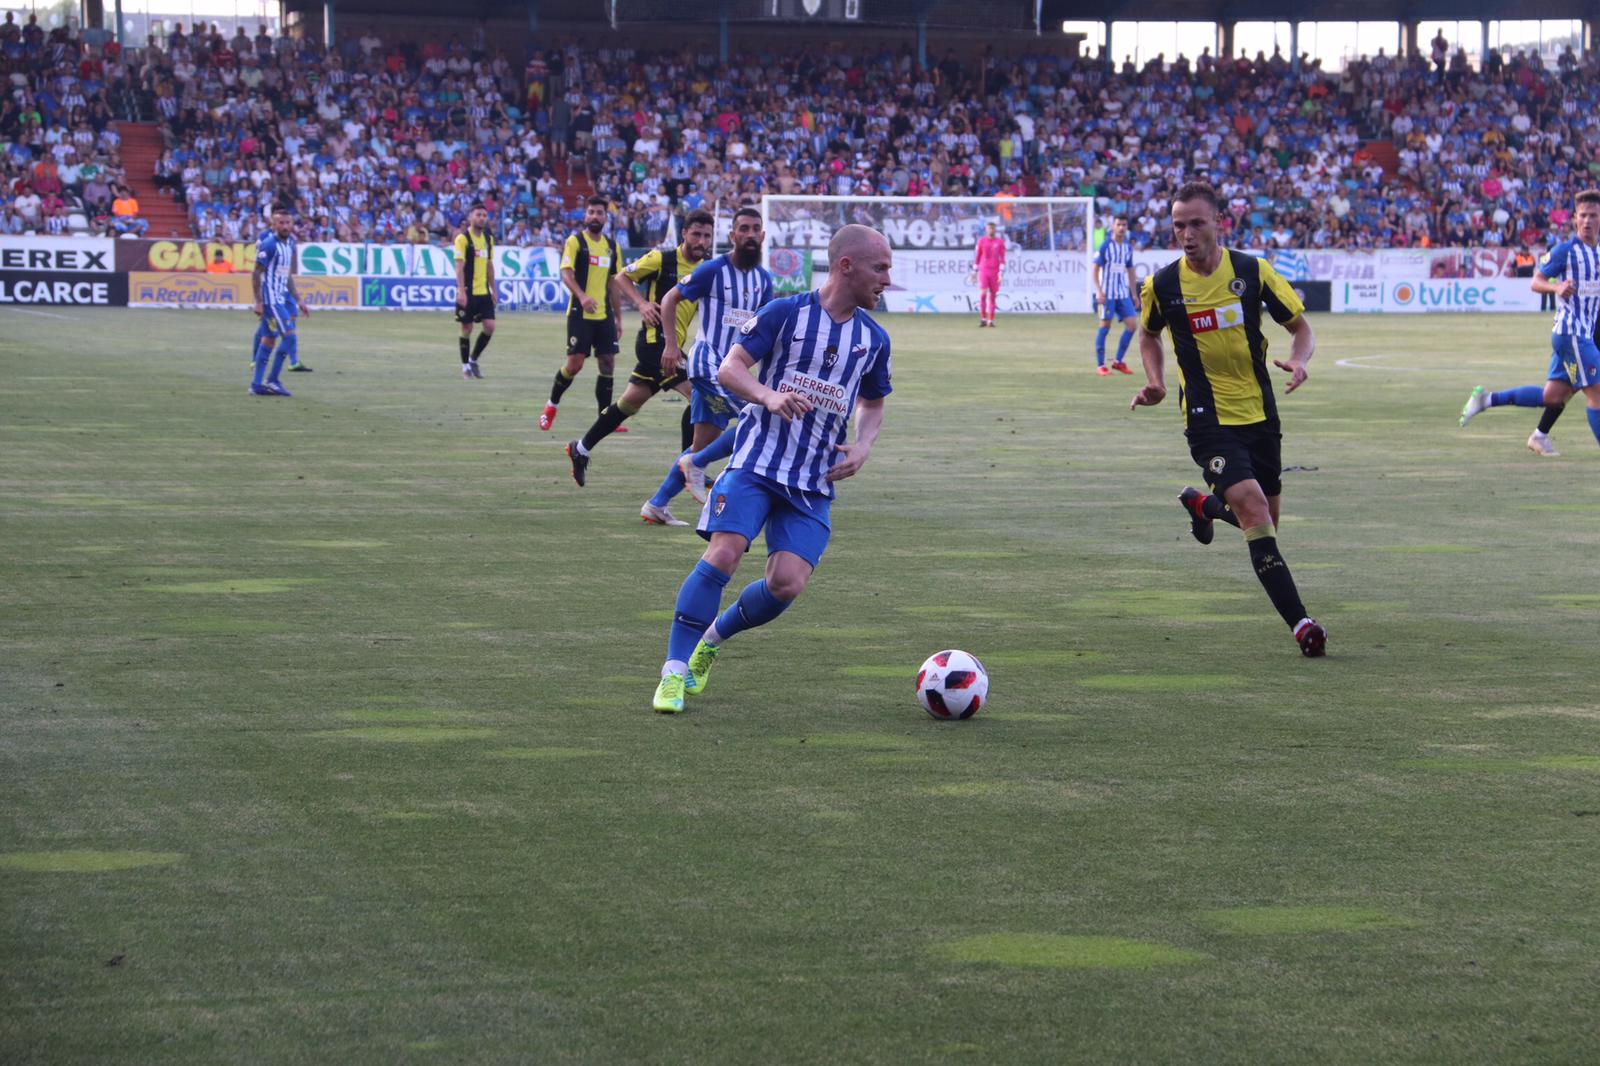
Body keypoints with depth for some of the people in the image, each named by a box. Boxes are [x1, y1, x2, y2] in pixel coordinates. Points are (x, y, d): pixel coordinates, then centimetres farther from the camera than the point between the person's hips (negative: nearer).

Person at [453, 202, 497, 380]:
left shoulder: (488, 239, 12)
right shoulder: (463, 238, -8)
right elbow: (459, 266, -14)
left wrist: (493, 290, 16)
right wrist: (461, 290, -21)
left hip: (483, 292, 6)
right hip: (468, 292, -6)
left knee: (489, 326, -3)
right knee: (467, 329, 1)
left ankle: (473, 359, 14)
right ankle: (466, 366, 12)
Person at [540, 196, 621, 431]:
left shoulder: (611, 246, 13)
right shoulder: (575, 241, -4)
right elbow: (566, 274, -15)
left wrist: (618, 318, 17)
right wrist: (582, 296, -33)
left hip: (604, 315, 5)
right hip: (580, 314, -5)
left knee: (608, 363, 1)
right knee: (575, 363, -10)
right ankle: (551, 405, 12)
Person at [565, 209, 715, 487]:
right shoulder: (662, 259, -8)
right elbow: (621, 278, 0)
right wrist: (641, 302, -16)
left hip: (670, 344, 7)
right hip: (655, 339, -7)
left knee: (630, 402, 15)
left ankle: (581, 449, 29)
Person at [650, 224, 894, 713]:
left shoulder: (873, 338, 10)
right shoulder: (786, 313, -4)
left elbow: (873, 406, 24)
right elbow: (729, 370, -4)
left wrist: (862, 446, 4)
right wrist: (770, 397, -23)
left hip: (814, 484, 4)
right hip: (756, 461, -4)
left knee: (787, 584, -12)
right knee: (723, 555, -20)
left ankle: (713, 637, 17)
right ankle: (674, 672, -11)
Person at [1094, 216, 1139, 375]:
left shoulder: (1128, 247, 9)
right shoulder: (1105, 246, -8)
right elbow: (1095, 269, -8)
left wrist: (1134, 294, 16)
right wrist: (1098, 291, -17)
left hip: (1123, 293, 6)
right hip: (1107, 294, -6)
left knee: (1132, 324, -2)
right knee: (1105, 326, -2)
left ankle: (1118, 361, 8)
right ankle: (1100, 365, 5)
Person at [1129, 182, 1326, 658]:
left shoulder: (1252, 271, -5)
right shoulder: (1162, 285, -6)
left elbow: (1300, 325, 3)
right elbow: (1149, 334, 16)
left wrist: (1298, 360, -18)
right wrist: (1155, 382, -1)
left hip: (1260, 413, 3)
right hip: (1209, 419, -3)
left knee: (1265, 519, 13)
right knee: (1255, 514, -20)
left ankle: (1203, 505, 46)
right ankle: (1300, 623, -20)